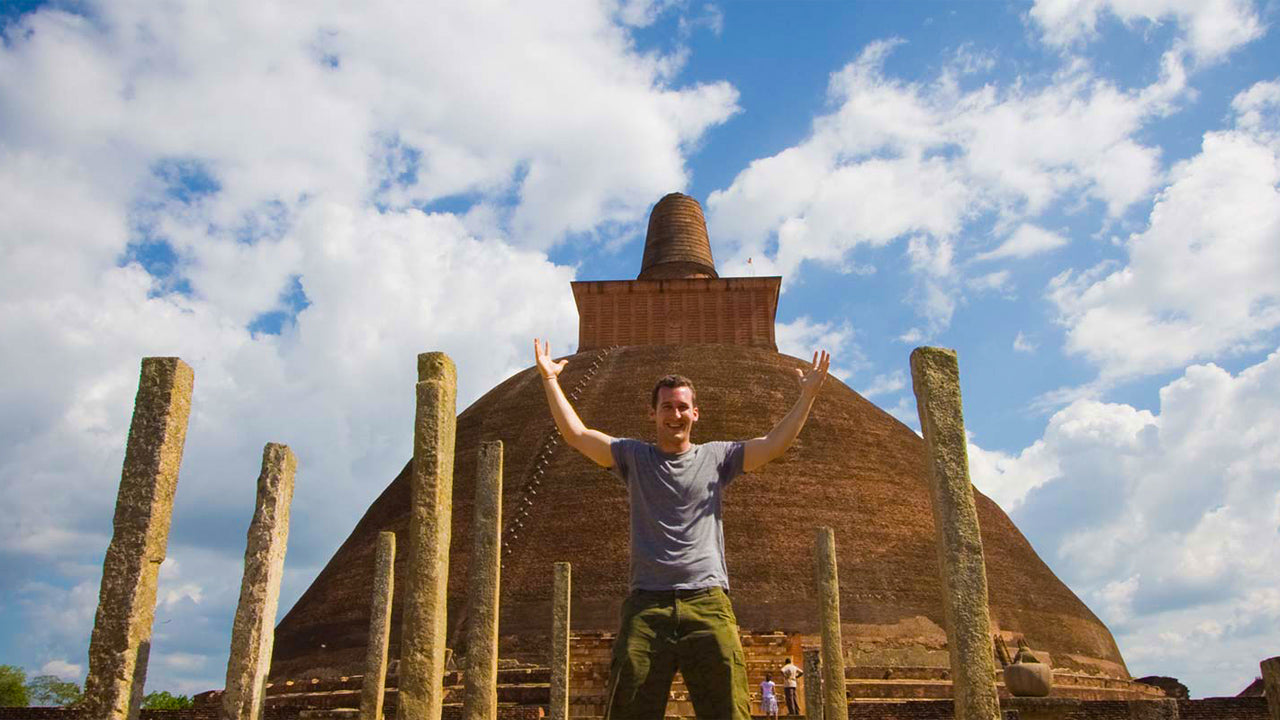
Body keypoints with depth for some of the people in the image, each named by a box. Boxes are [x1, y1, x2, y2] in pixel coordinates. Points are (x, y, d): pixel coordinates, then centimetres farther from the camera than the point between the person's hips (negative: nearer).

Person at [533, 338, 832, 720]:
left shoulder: (716, 456, 13)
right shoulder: (634, 457, 13)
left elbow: (774, 443, 7)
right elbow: (576, 434, 7)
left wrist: (808, 394, 2)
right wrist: (550, 380, 5)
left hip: (708, 602, 0)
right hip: (646, 605, 0)